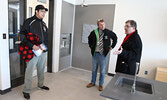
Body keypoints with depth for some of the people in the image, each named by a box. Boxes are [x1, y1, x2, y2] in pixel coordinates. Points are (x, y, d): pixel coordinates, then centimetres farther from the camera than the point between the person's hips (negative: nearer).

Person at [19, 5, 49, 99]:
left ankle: (41, 84, 36)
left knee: (41, 69, 17)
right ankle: (27, 90, 15)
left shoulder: (43, 23, 15)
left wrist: (45, 46, 9)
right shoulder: (29, 21, -5)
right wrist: (32, 45, -20)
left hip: (43, 51, 6)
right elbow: (22, 36, -11)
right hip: (33, 51, -6)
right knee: (30, 70, -1)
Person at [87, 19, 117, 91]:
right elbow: (89, 39, 18)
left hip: (103, 54, -1)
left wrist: (111, 47, 7)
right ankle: (93, 82, 33)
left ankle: (100, 84, 26)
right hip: (95, 53, 2)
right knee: (94, 69, 14)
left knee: (102, 71, 8)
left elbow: (115, 38, 11)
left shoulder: (109, 32, -7)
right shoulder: (94, 32, -3)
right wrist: (91, 46, 11)